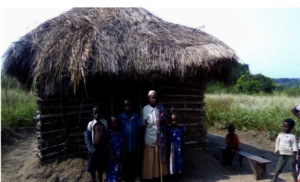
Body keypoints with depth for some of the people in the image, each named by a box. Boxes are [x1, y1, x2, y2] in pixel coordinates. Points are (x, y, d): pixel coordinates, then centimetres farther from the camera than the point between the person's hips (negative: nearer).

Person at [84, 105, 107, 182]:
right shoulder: (90, 124, -10)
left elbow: (107, 136, 7)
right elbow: (87, 139, -10)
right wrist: (93, 150, -14)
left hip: (102, 150, 3)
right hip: (93, 150, -3)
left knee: (100, 168, 18)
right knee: (92, 169, 5)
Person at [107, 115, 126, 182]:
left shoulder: (121, 131, 2)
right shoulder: (109, 132, -10)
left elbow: (124, 143, 6)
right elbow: (109, 144, -11)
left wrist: (124, 153, 5)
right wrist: (111, 155, -13)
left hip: (120, 154, 4)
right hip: (113, 154, -4)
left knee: (119, 170, 15)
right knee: (112, 170, 5)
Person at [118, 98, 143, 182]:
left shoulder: (136, 116, -5)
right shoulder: (120, 117, -8)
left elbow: (139, 130, 1)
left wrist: (138, 144, 1)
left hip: (134, 145, 1)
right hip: (125, 146, -1)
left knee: (134, 164, 13)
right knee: (126, 164, 12)